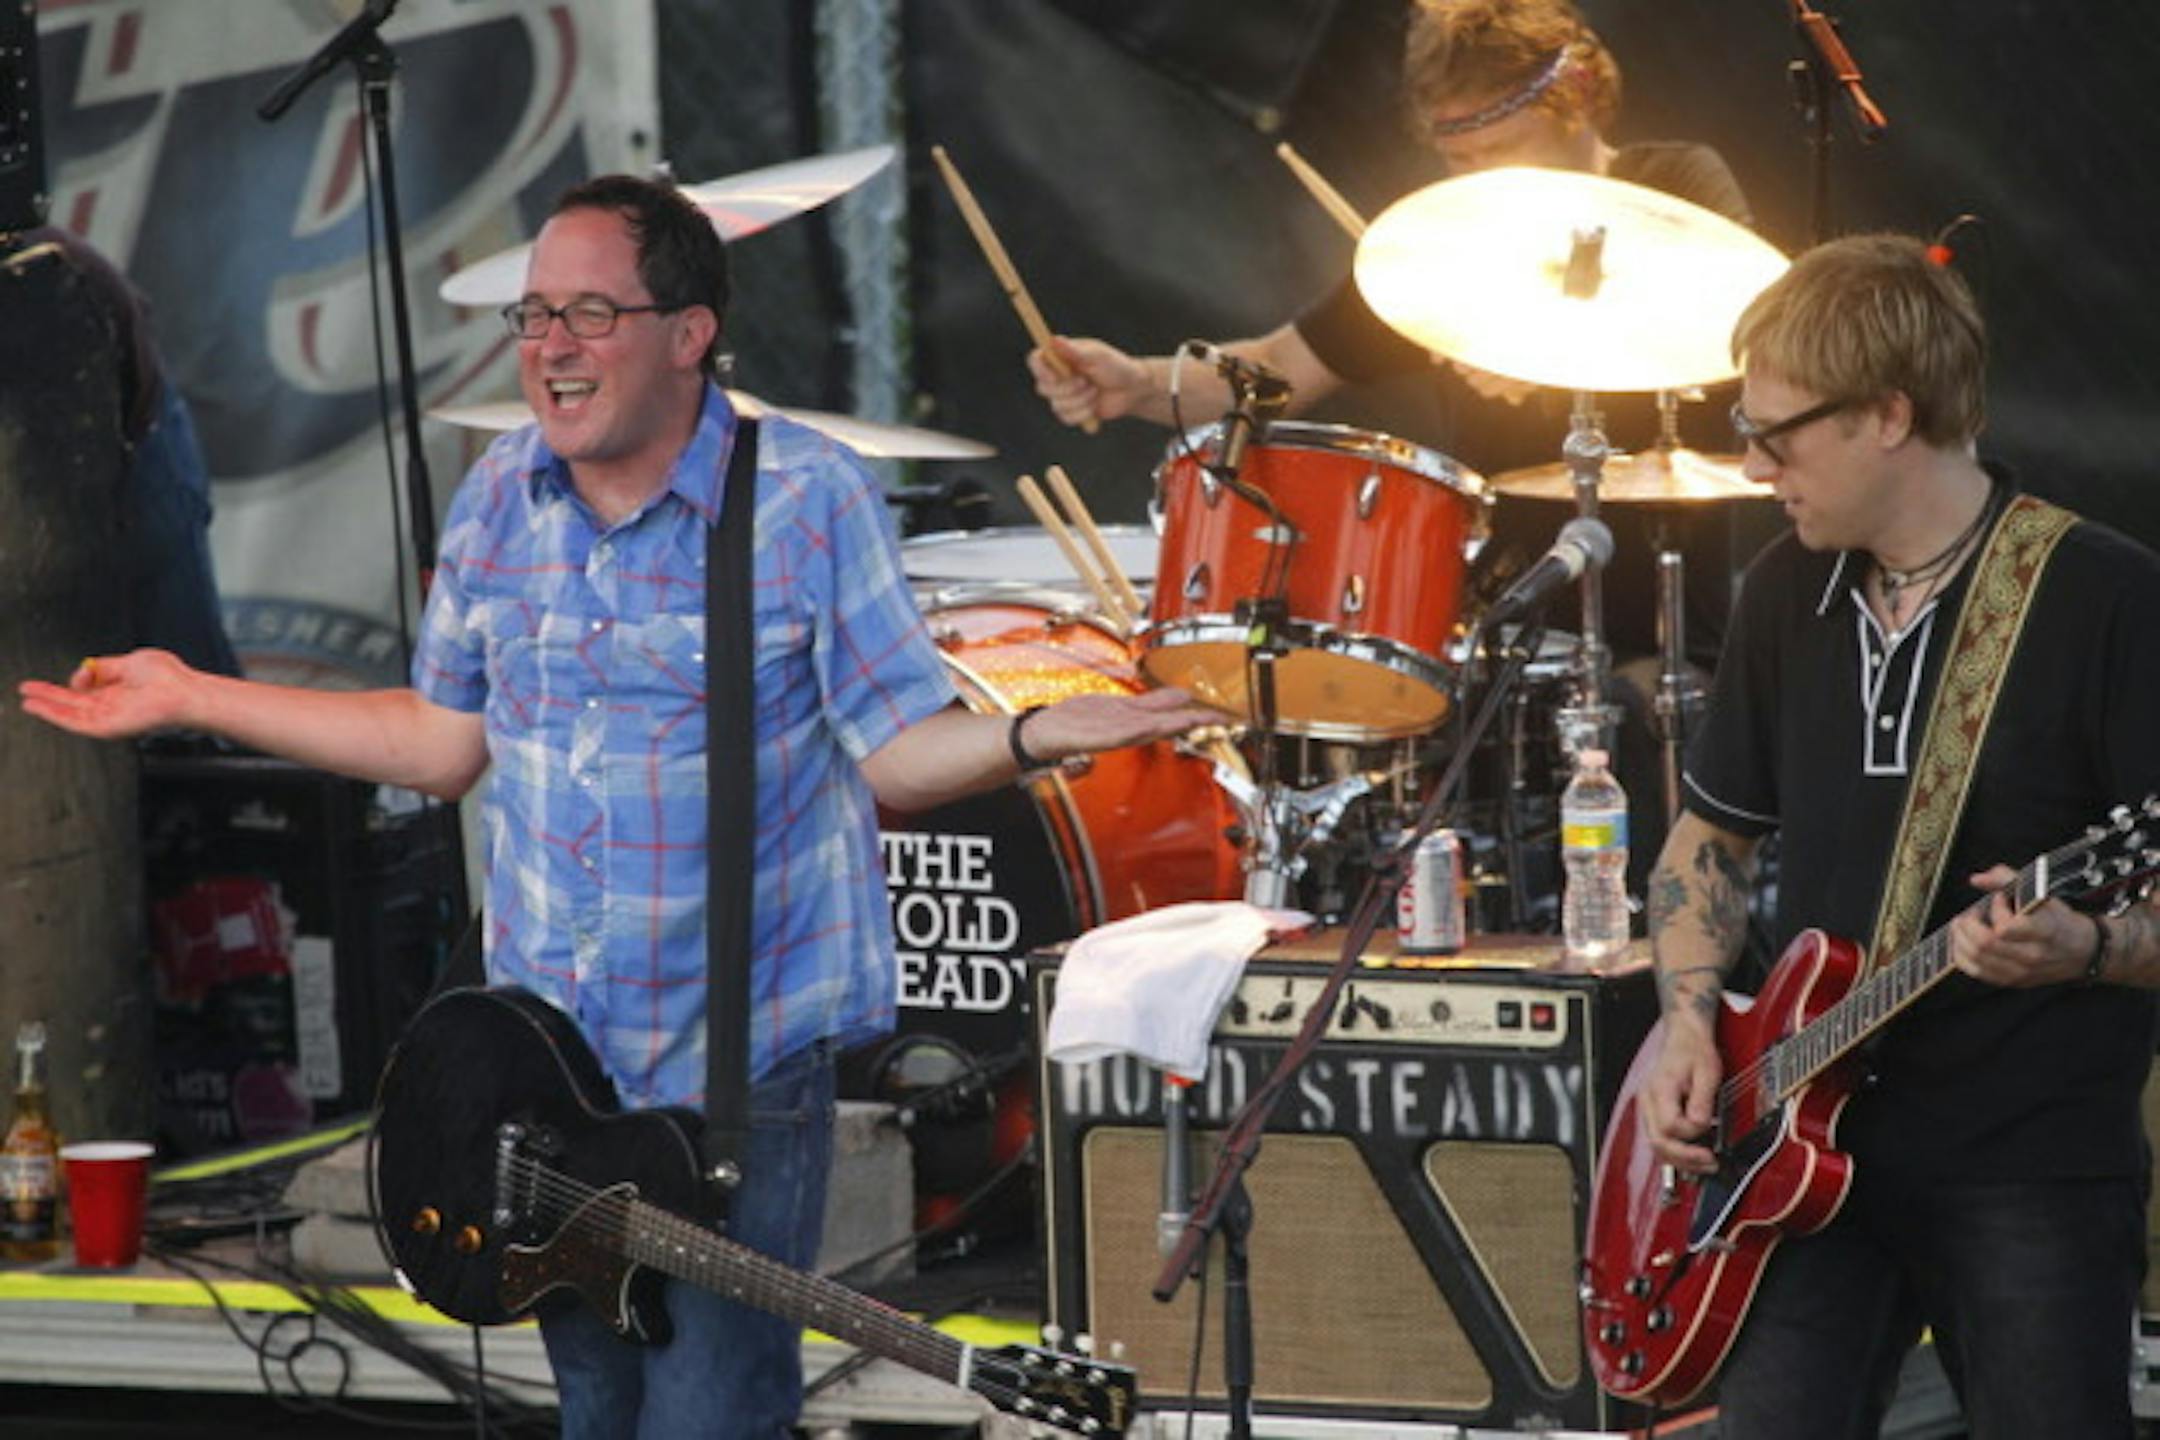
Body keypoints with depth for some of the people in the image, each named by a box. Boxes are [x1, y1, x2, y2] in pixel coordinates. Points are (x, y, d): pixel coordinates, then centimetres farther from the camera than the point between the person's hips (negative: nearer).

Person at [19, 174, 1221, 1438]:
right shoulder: (499, 500, 5)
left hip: (743, 1062, -5)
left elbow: (896, 752, -7)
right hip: (547, 1052, 5)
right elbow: (446, 741, 15)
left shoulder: (812, 499, -10)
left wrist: (1033, 735, -28)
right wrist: (191, 698, 16)